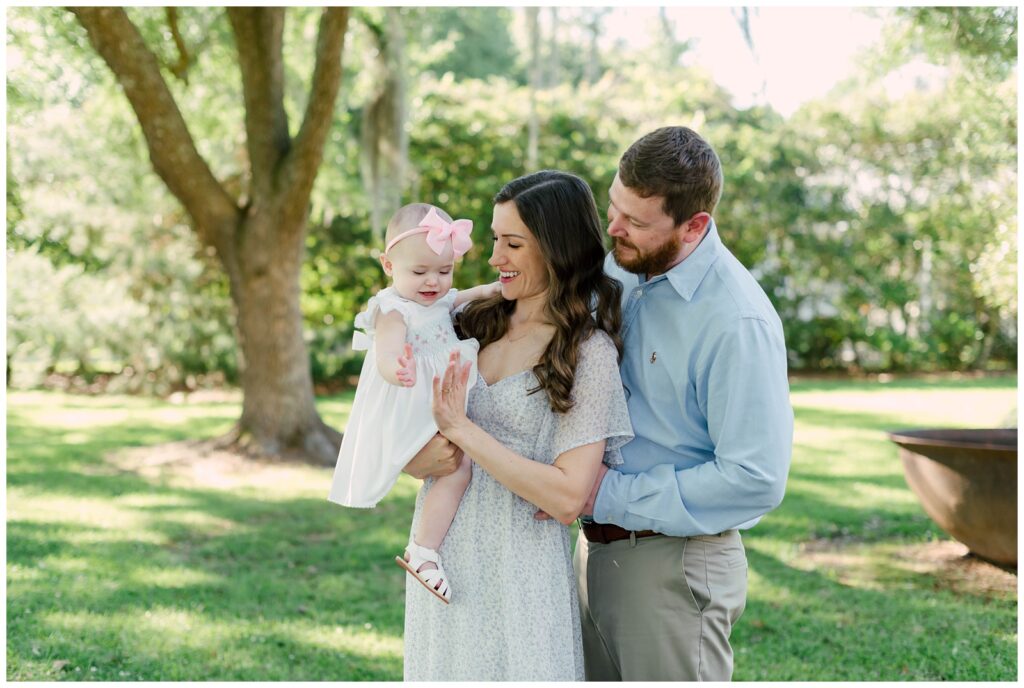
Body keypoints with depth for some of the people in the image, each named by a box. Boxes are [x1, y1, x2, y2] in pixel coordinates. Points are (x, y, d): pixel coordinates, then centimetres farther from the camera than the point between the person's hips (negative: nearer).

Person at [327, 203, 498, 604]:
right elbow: (386, 354, -37)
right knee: (458, 470, -22)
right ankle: (422, 553, -17)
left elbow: (459, 298, 30)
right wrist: (395, 369, -61)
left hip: (440, 411, 10)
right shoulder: (393, 310, -20)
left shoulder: (441, 300, 7)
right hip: (410, 418, -10)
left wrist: (486, 292, 9)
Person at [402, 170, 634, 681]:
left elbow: (567, 498, -19)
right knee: (446, 673, 18)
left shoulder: (588, 352, -11)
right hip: (440, 557, 6)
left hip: (516, 571, -5)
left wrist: (461, 430, -18)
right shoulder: (477, 323, 4)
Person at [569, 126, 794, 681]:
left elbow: (756, 479, -23)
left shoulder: (737, 321, -21)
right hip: (596, 550, 7)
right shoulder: (617, 268, 2)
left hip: (675, 569, -7)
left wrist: (610, 494, -20)